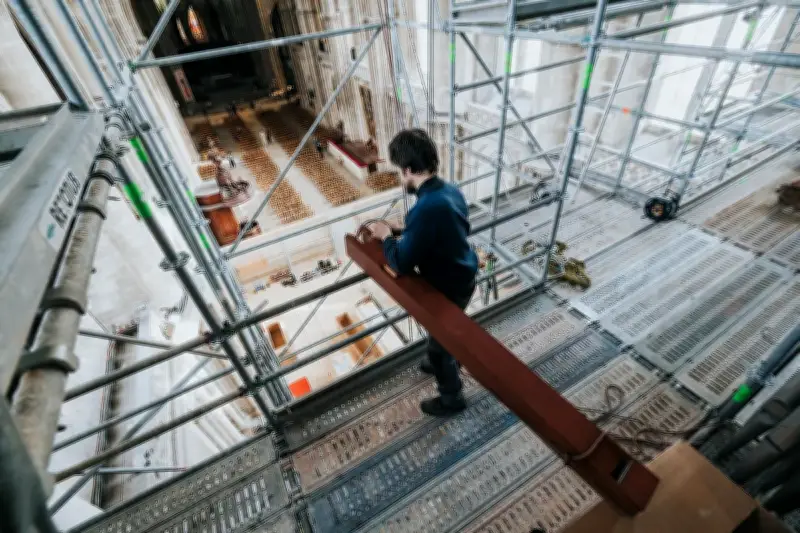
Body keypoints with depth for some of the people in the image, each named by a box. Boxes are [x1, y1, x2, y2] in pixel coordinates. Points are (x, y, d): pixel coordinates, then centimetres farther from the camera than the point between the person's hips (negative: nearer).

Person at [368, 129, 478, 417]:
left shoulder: (426, 208, -35)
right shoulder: (451, 190, -5)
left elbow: (401, 264, -28)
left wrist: (386, 236, -10)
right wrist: (401, 232, 5)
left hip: (448, 290, -8)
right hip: (463, 279, 8)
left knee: (439, 343, 16)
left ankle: (451, 398, 40)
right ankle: (447, 362, 61)